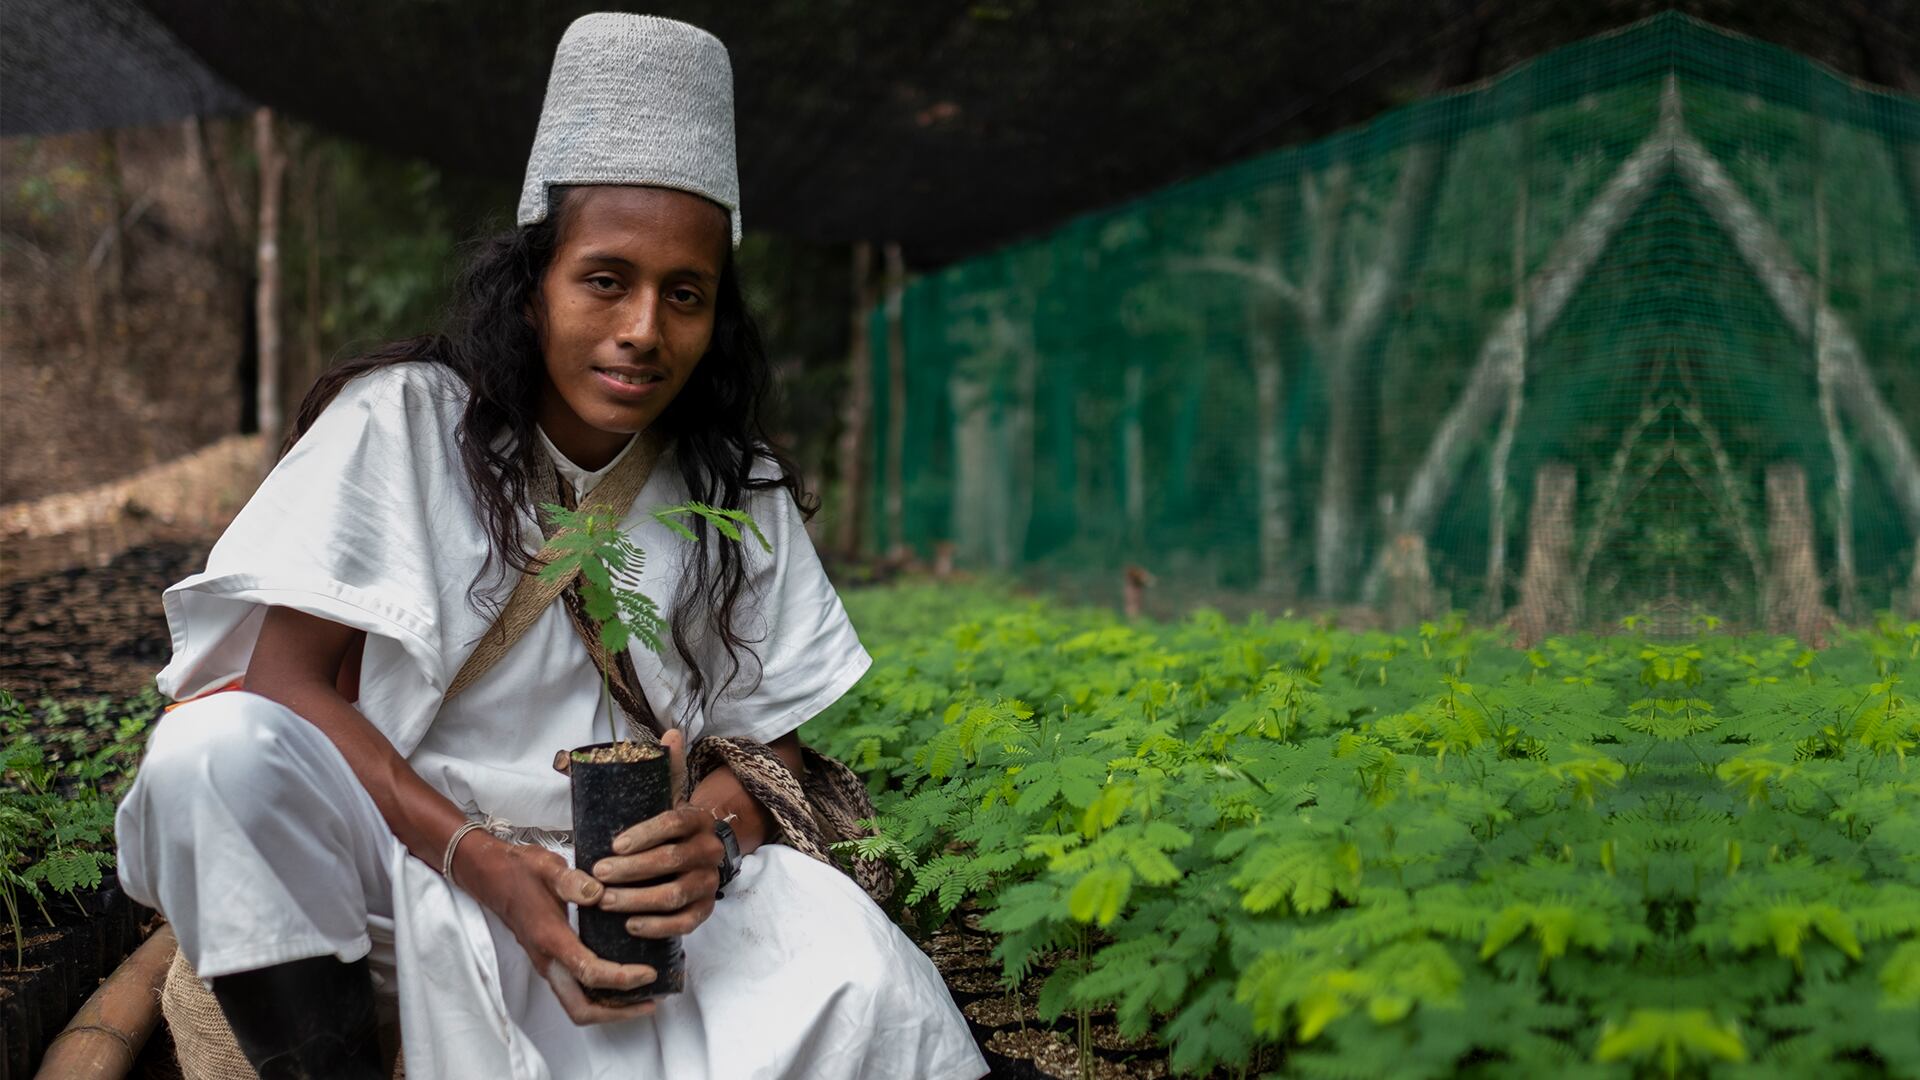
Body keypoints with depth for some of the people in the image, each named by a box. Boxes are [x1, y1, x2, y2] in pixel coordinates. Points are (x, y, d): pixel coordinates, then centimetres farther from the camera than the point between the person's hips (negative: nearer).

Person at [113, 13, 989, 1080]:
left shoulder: (740, 494, 1)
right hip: (404, 855, 0)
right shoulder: (405, 421, -8)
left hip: (633, 874, 1)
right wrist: (479, 861, -26)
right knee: (216, 751, -31)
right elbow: (286, 678, -13)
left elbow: (772, 740, 3)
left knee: (855, 972, -27)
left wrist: (718, 828, -24)